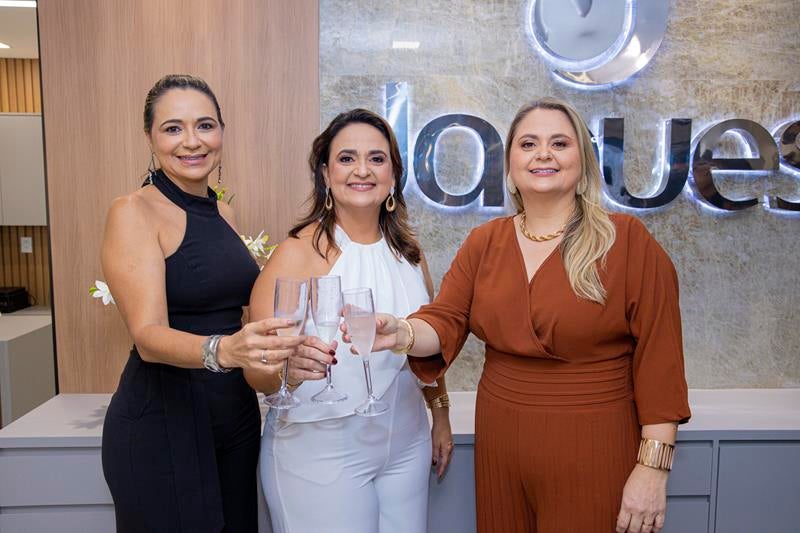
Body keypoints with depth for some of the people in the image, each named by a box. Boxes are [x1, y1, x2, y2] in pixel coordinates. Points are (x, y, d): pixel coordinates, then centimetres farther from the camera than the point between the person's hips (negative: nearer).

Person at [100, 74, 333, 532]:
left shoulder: (224, 213, 7)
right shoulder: (134, 212, -12)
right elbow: (148, 335, -22)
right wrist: (224, 350, -41)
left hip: (236, 417, 6)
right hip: (161, 425, -6)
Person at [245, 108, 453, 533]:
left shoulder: (407, 251, 3)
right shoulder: (299, 252, -14)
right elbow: (257, 370, -19)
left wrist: (441, 415, 18)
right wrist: (289, 369, -39)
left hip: (406, 446, 5)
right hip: (321, 452, -5)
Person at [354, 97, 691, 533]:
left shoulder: (627, 240, -9)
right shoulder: (483, 242, 3)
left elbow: (657, 356, -10)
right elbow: (445, 322, -3)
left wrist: (652, 467, -11)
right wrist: (402, 333, -26)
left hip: (592, 457, -3)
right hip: (500, 450, 4)